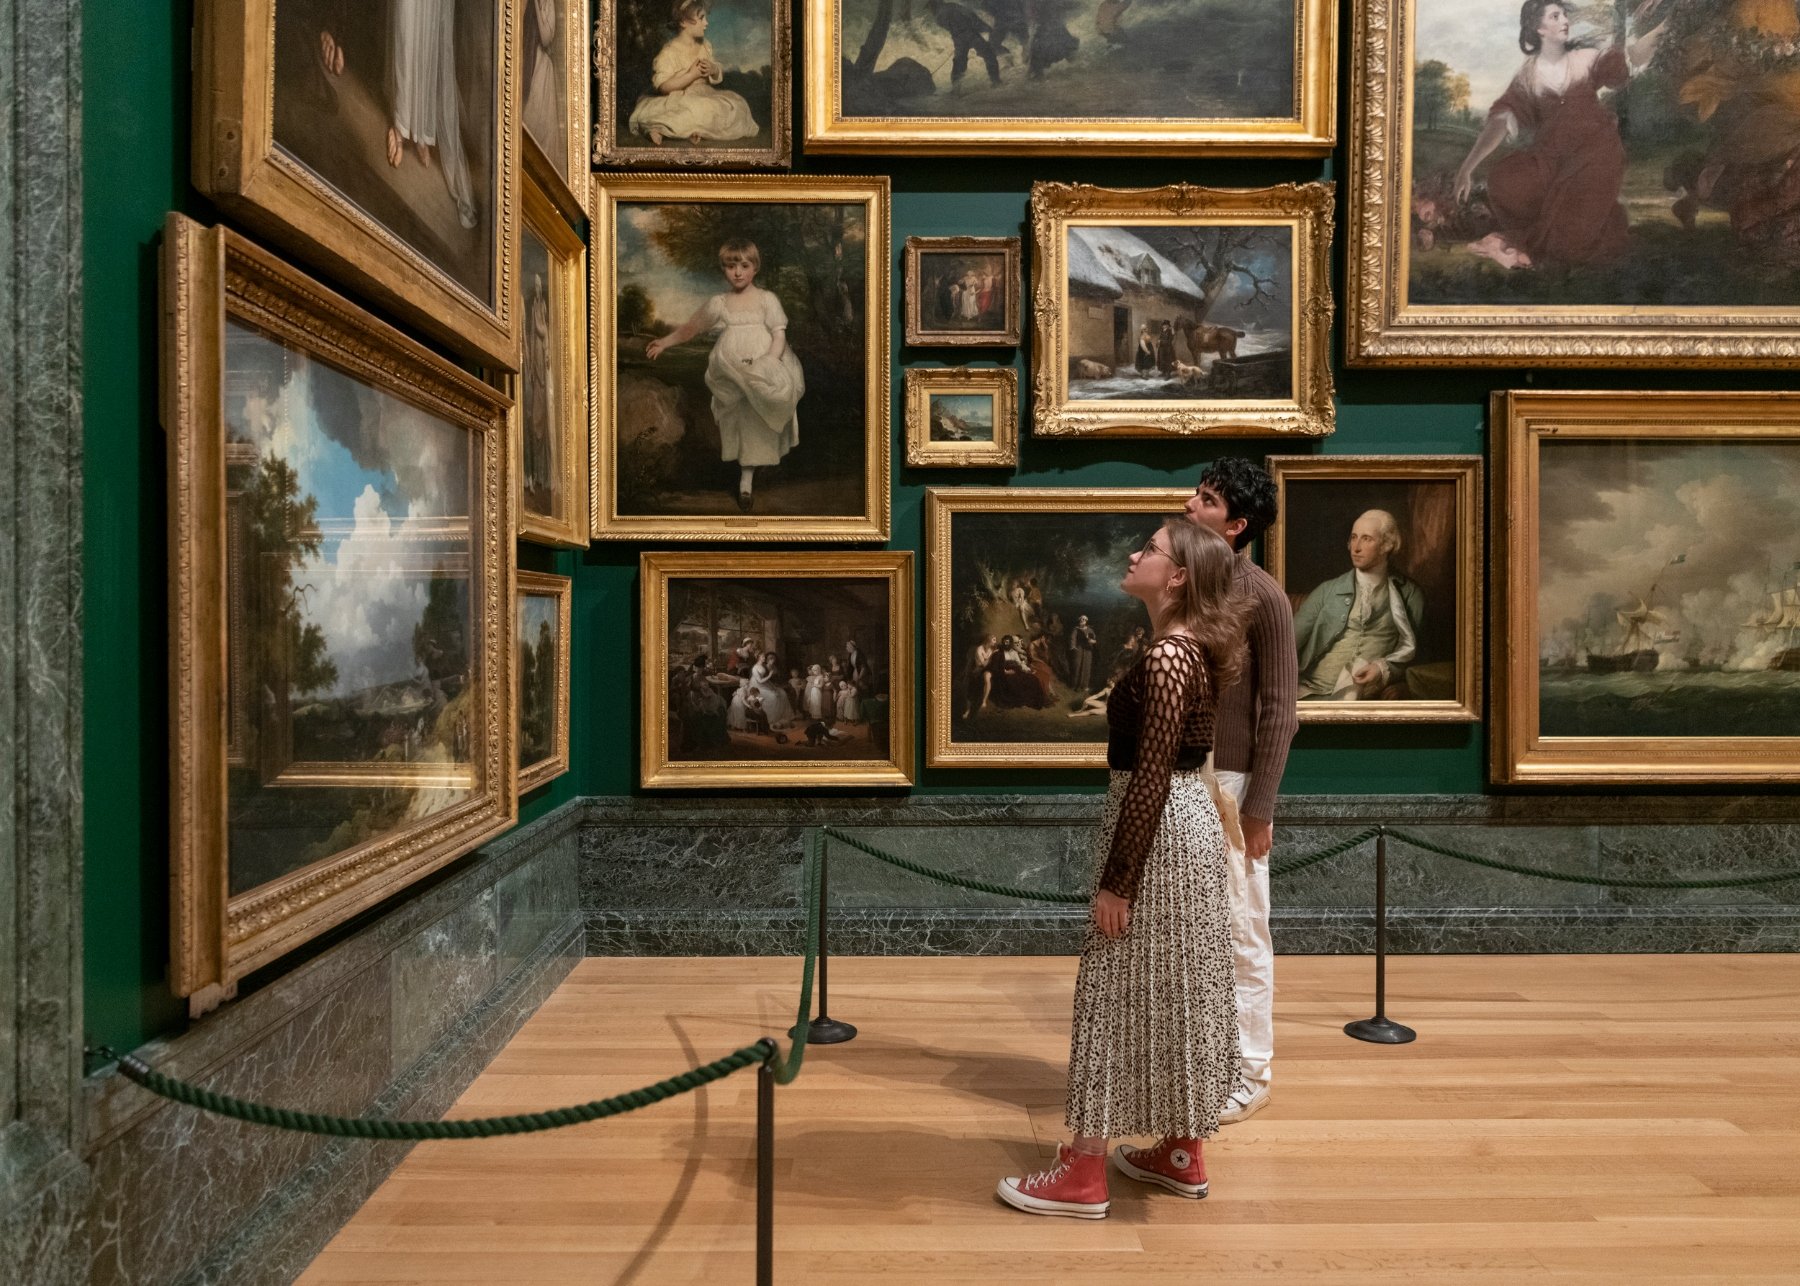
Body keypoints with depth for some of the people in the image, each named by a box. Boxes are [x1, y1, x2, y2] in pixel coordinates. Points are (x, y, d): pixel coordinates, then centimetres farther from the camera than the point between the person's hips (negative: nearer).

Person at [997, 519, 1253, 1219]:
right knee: (1175, 992, 16)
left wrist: (1116, 882, -19)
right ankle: (1182, 1153, 29)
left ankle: (1083, 1174, 10)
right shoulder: (1192, 648, 10)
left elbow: (1151, 777, -23)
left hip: (1161, 832, -10)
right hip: (1192, 821, 10)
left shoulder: (1167, 657, -20)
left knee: (1122, 992, -2)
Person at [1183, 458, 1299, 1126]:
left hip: (1231, 781, -6)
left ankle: (1248, 1075, 19)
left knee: (1240, 933, 5)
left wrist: (1259, 806, -14)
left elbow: (1278, 709, -11)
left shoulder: (1262, 596, -11)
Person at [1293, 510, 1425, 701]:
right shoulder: (1328, 591, 10)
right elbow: (1289, 643, 3)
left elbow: (1411, 653, 11)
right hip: (1311, 691, 0)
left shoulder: (1410, 594, 11)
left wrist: (1385, 670, -9)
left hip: (1364, 696, 0)